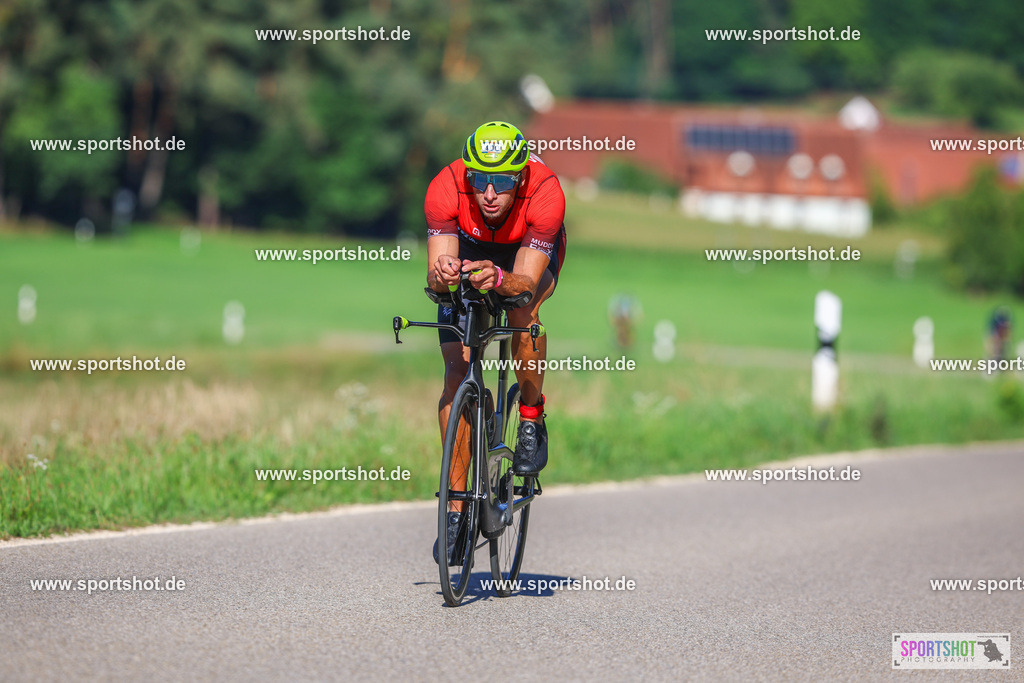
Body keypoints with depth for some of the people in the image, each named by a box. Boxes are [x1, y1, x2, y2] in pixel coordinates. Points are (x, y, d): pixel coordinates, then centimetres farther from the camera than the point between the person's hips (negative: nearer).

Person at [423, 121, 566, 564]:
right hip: (469, 250, 1)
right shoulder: (446, 188, -35)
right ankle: (455, 506, -3)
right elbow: (435, 275, -37)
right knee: (458, 372, -11)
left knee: (523, 311, -35)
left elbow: (526, 282, -40)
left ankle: (531, 417, -8)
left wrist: (499, 280, -61)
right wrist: (441, 275, -60)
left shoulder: (545, 193, -38)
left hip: (533, 255, -1)